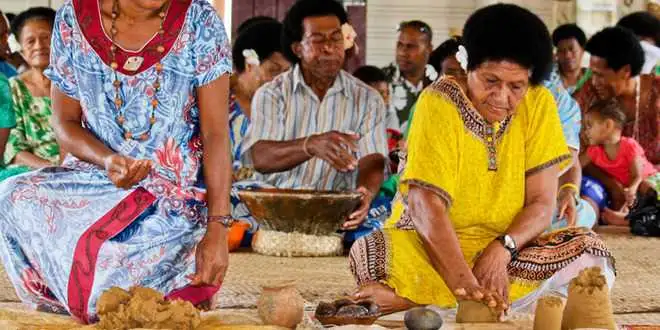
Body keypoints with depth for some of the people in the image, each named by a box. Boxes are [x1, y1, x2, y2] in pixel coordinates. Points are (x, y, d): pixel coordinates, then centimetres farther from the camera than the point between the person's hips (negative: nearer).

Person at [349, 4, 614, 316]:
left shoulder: (539, 105, -2)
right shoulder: (439, 103, -12)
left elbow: (542, 203, -2)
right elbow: (426, 205, -23)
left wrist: (502, 249, -23)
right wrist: (464, 282, -38)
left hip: (506, 251, 4)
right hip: (431, 246, -4)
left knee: (589, 247, -22)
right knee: (371, 254, -34)